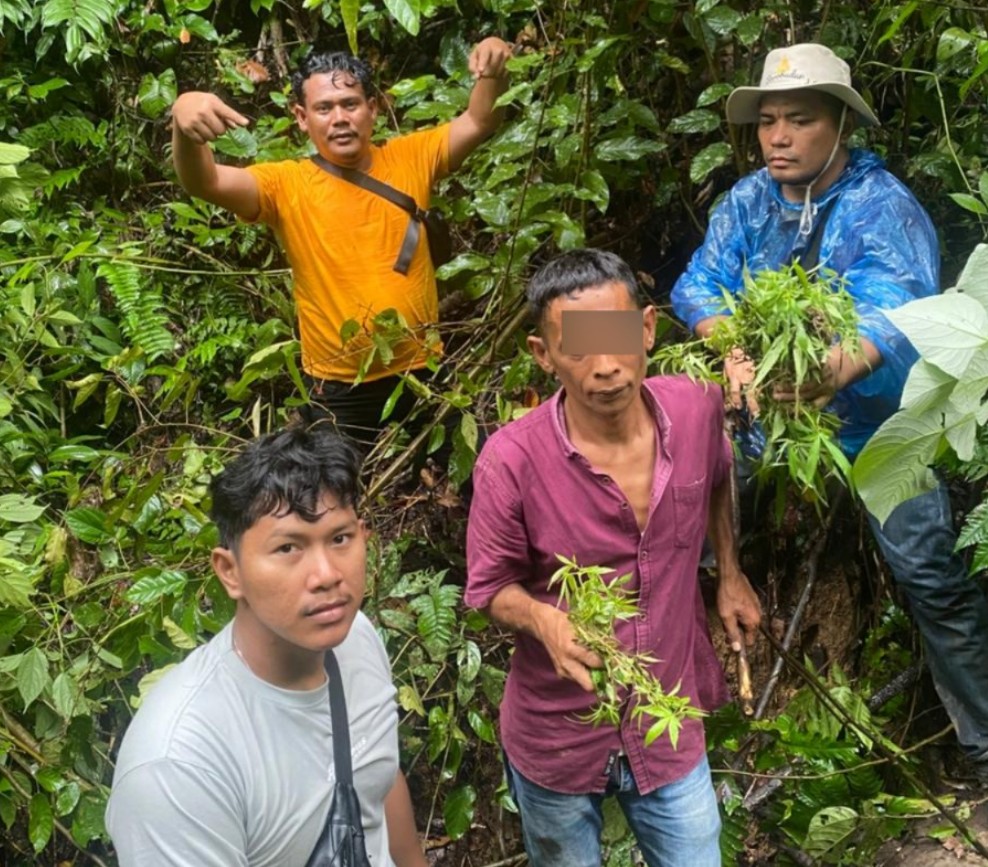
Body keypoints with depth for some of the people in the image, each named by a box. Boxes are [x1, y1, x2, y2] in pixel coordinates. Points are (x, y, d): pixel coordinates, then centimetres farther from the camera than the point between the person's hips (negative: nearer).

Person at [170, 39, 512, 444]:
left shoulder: (410, 159, -1)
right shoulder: (286, 185, -9)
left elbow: (479, 122, -2)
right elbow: (204, 182, -22)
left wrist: (494, 72, -23)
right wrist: (184, 122, -42)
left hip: (423, 373, 2)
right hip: (340, 390, -2)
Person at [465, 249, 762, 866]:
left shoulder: (697, 409, -14)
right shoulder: (511, 461, -26)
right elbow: (493, 586, -12)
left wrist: (731, 574, 8)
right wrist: (544, 620, -31)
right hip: (557, 739, -2)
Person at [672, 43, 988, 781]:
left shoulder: (884, 207, -20)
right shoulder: (750, 199, -3)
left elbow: (891, 313, -38)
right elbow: (700, 283, -10)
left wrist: (834, 372, -60)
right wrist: (735, 352, -32)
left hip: (874, 417, -4)